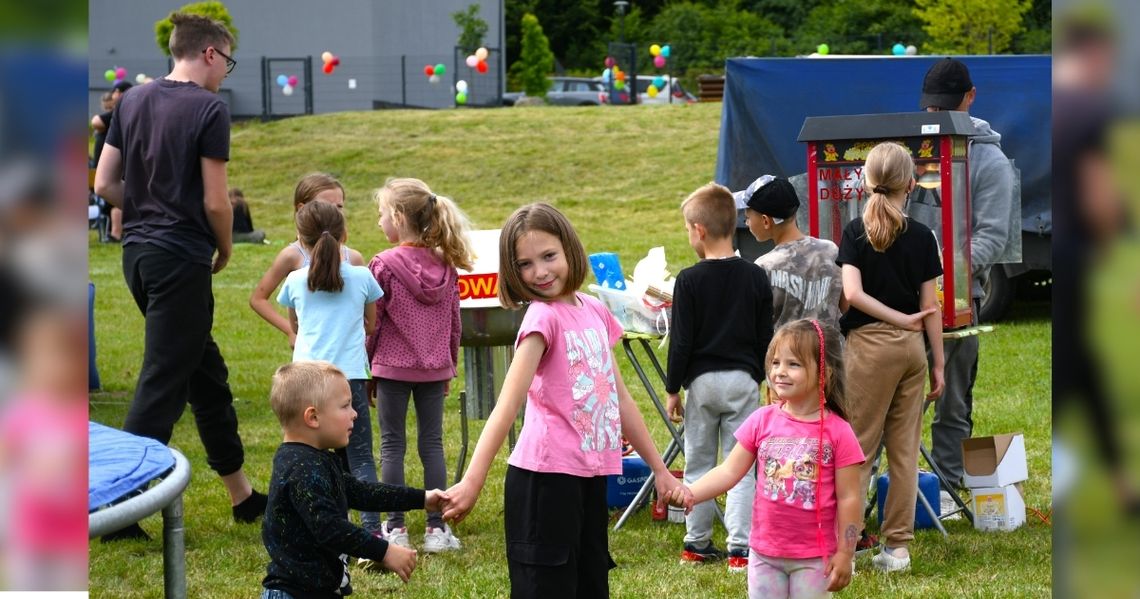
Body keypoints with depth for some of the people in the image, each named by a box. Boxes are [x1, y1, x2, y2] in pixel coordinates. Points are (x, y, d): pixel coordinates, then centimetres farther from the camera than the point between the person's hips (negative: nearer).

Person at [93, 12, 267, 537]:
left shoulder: (132, 101, 9)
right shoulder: (209, 109, -12)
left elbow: (105, 184, 9)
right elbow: (215, 202, -13)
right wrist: (224, 252, 4)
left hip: (138, 251, 8)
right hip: (181, 257, -8)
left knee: (205, 370, 17)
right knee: (162, 382, -3)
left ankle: (241, 494, 26)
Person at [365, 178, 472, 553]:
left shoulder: (385, 265, -12)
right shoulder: (445, 265, 3)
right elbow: (454, 322, 9)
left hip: (393, 367, -4)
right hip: (435, 368, 4)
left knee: (392, 445, 5)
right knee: (432, 444, 9)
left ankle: (395, 527, 6)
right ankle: (436, 527, 8)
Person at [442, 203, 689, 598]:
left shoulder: (594, 312, 10)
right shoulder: (543, 317, -11)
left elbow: (620, 398, 18)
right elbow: (508, 404, -21)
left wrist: (658, 468, 19)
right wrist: (472, 481, -29)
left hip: (591, 476, 7)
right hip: (546, 477, -7)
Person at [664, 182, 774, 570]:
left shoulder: (689, 280, -9)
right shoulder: (755, 277, 0)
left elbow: (681, 342, -8)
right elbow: (765, 337, 6)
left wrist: (673, 389, 1)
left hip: (702, 380, -2)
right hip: (743, 378, 2)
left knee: (698, 465, 11)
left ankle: (696, 544, 17)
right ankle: (740, 548, -2)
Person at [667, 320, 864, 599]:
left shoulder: (837, 432, -11)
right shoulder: (763, 421, -1)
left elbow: (848, 498, -8)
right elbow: (730, 471, -2)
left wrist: (845, 554, -8)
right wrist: (690, 492, -18)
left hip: (813, 557, -3)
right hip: (765, 552, 3)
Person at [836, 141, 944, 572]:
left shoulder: (856, 232, -4)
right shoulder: (922, 237, 2)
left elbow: (853, 293, -17)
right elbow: (930, 305, 2)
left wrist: (901, 320, -10)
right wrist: (938, 363, 8)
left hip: (869, 343, -3)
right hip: (912, 347, 3)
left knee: (856, 448, 0)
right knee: (904, 450, 7)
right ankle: (897, 547, 10)